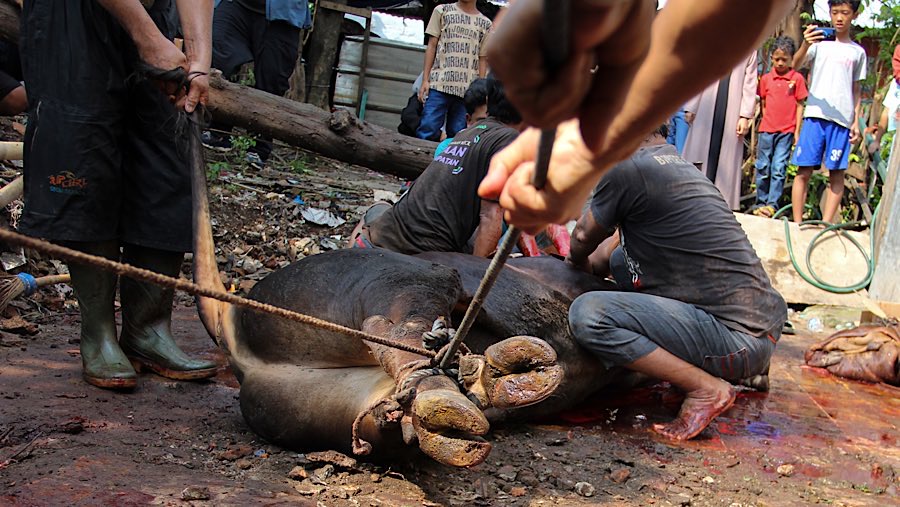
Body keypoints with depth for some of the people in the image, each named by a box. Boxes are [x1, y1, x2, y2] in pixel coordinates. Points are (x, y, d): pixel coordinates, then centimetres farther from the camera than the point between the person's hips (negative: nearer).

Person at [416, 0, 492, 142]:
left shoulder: (485, 24, 14)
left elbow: (482, 59, 13)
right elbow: (432, 46, 8)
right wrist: (425, 79, 0)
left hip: (468, 90, 2)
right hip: (440, 83, -1)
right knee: (427, 131, -11)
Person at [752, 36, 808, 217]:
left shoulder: (797, 78, 0)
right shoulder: (766, 78, 7)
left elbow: (800, 105, 2)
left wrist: (797, 130, -1)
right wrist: (766, 122, 8)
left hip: (786, 131, -3)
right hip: (767, 129, 3)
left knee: (779, 168, -5)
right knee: (762, 168, 6)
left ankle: (772, 204, -4)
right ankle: (760, 203, 15)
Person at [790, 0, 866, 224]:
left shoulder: (858, 52, 15)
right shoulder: (819, 41, 7)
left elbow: (856, 90, 19)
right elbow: (796, 65, -9)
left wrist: (856, 121, 10)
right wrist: (805, 45, -28)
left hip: (842, 119, 2)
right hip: (815, 114, -2)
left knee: (837, 173, -2)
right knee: (804, 170, -5)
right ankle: (797, 224, -1)